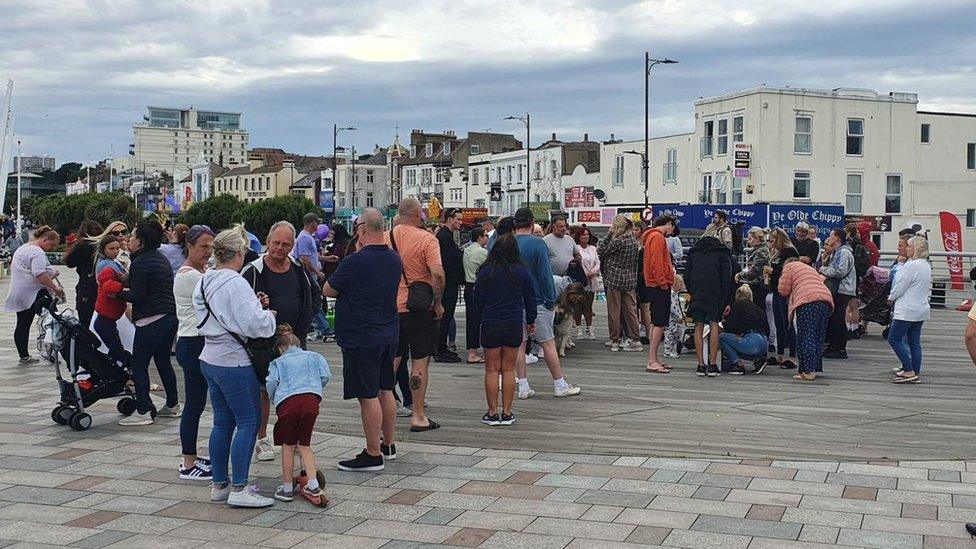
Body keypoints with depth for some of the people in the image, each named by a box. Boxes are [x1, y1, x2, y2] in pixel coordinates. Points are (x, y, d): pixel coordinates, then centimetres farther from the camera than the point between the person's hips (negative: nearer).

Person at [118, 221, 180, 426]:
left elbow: (138, 296, -16)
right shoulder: (161, 258, 16)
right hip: (171, 316, 9)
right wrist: (127, 281, 19)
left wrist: (119, 292, -2)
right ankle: (173, 405, 25)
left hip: (150, 320, -9)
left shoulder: (140, 263, -11)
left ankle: (143, 412, -5)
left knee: (139, 365, -3)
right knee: (163, 361, 19)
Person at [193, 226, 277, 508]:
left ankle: (220, 484, 21)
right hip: (234, 363, -9)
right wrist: (268, 314, -2)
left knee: (223, 423, 15)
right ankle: (239, 490, -4)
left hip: (210, 360, 9)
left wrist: (255, 306, 7)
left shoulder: (204, 282, 10)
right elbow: (254, 324, -22)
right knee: (248, 422, -3)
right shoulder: (235, 283, -18)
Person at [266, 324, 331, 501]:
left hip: (287, 401, -2)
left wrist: (274, 400, 20)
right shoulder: (314, 356, 27)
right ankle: (313, 484, 2)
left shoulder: (278, 362, 22)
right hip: (311, 400, 2)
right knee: (304, 445, 12)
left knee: (288, 446, 9)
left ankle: (287, 487, 14)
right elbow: (326, 376, 12)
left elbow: (272, 381, 4)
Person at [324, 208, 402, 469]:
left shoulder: (354, 263, -19)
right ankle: (389, 445, 27)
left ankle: (373, 455, 2)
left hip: (361, 338, -8)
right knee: (385, 391, 17)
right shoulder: (394, 259, 4)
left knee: (368, 396, -3)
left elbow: (329, 291, -7)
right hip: (389, 335, 8)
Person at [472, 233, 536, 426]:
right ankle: (507, 413, 9)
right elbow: (530, 298, 8)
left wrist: (478, 321, 15)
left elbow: (478, 299, 1)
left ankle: (492, 413, 6)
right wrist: (530, 321, 22)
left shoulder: (486, 272, -4)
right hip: (514, 324, 1)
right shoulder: (522, 272, -1)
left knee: (492, 370, 5)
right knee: (508, 370, 8)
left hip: (490, 325, -1)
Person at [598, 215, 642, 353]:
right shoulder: (633, 240, 7)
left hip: (615, 279, -7)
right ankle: (636, 340, 8)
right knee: (630, 310, 9)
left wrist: (609, 235, -5)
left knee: (614, 311, 4)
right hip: (630, 280, 7)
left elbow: (600, 251, -8)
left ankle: (615, 341, 10)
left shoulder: (617, 241, -17)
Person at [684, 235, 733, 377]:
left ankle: (701, 365, 4)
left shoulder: (693, 253, 22)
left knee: (698, 327, 7)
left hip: (697, 295, 2)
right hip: (715, 295, -1)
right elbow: (727, 280, 5)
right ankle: (712, 365, 0)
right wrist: (726, 302, 7)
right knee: (714, 325, 4)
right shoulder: (722, 254, 16)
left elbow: (686, 277, 12)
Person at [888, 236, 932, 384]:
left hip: (907, 310, -9)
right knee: (914, 342, 11)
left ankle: (909, 371, -8)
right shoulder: (927, 266, 12)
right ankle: (915, 373, 13)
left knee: (894, 339, -4)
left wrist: (891, 297, 4)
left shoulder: (912, 265, -18)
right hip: (921, 309, 9)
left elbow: (900, 287, -17)